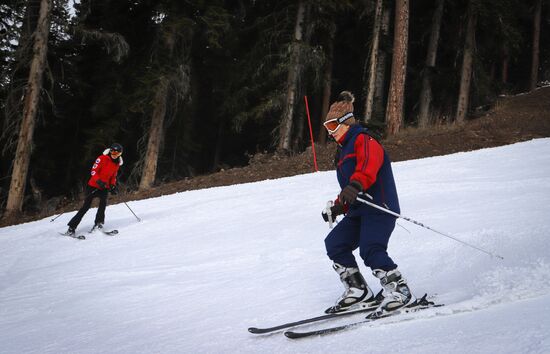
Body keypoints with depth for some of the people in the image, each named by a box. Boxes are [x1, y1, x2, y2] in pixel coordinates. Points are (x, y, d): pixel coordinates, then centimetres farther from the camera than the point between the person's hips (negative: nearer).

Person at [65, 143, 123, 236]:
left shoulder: (117, 164, 7)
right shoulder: (102, 158, -11)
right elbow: (93, 171, -13)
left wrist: (113, 186, 0)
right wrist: (98, 181, -28)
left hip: (104, 187, 4)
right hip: (93, 186, -4)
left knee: (103, 201, -26)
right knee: (86, 206, -7)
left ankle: (98, 223, -18)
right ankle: (72, 227, 0)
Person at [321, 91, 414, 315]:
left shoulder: (363, 140, -4)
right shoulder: (344, 150, 27)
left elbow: (369, 163, -27)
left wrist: (356, 185, -44)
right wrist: (338, 208, 23)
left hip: (380, 206, -10)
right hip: (358, 211, 10)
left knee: (370, 250, -25)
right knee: (335, 244, 2)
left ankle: (399, 290, -15)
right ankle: (358, 291, 4)